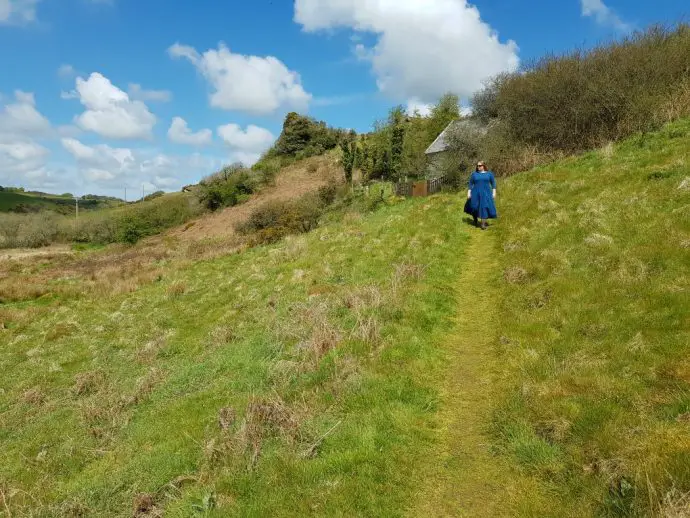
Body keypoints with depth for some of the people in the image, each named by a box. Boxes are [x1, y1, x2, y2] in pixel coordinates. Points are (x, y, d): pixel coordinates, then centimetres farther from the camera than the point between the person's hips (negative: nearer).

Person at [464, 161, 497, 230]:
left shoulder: (489, 173, 2)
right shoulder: (474, 174, 2)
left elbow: (493, 183, 5)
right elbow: (470, 184, 3)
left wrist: (494, 192, -2)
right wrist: (468, 193, -4)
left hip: (485, 193, -1)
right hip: (476, 193, 1)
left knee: (485, 208, -8)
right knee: (474, 207, 8)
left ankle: (483, 224, -4)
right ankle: (476, 221, 34)